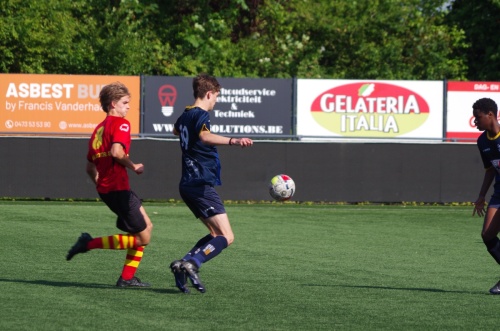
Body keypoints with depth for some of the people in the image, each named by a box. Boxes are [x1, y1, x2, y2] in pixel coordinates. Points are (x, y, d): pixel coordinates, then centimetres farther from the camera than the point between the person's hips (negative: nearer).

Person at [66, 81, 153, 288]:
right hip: (118, 187, -9)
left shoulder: (99, 129, 19)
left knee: (146, 227, 18)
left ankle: (127, 278, 15)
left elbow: (90, 167, 20)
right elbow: (117, 152, -24)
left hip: (105, 188, 9)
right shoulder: (121, 124, -7)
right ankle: (90, 243, -7)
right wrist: (134, 167, -9)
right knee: (142, 238, -5)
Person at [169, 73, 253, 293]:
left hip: (188, 185, 10)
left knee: (216, 234, 15)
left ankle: (183, 264, 1)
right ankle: (192, 264, -30)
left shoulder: (185, 116, 15)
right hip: (201, 185, -10)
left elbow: (176, 130, 41)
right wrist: (232, 141, -51)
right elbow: (204, 136, -35)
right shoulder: (201, 116, -12)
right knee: (226, 236, -14)